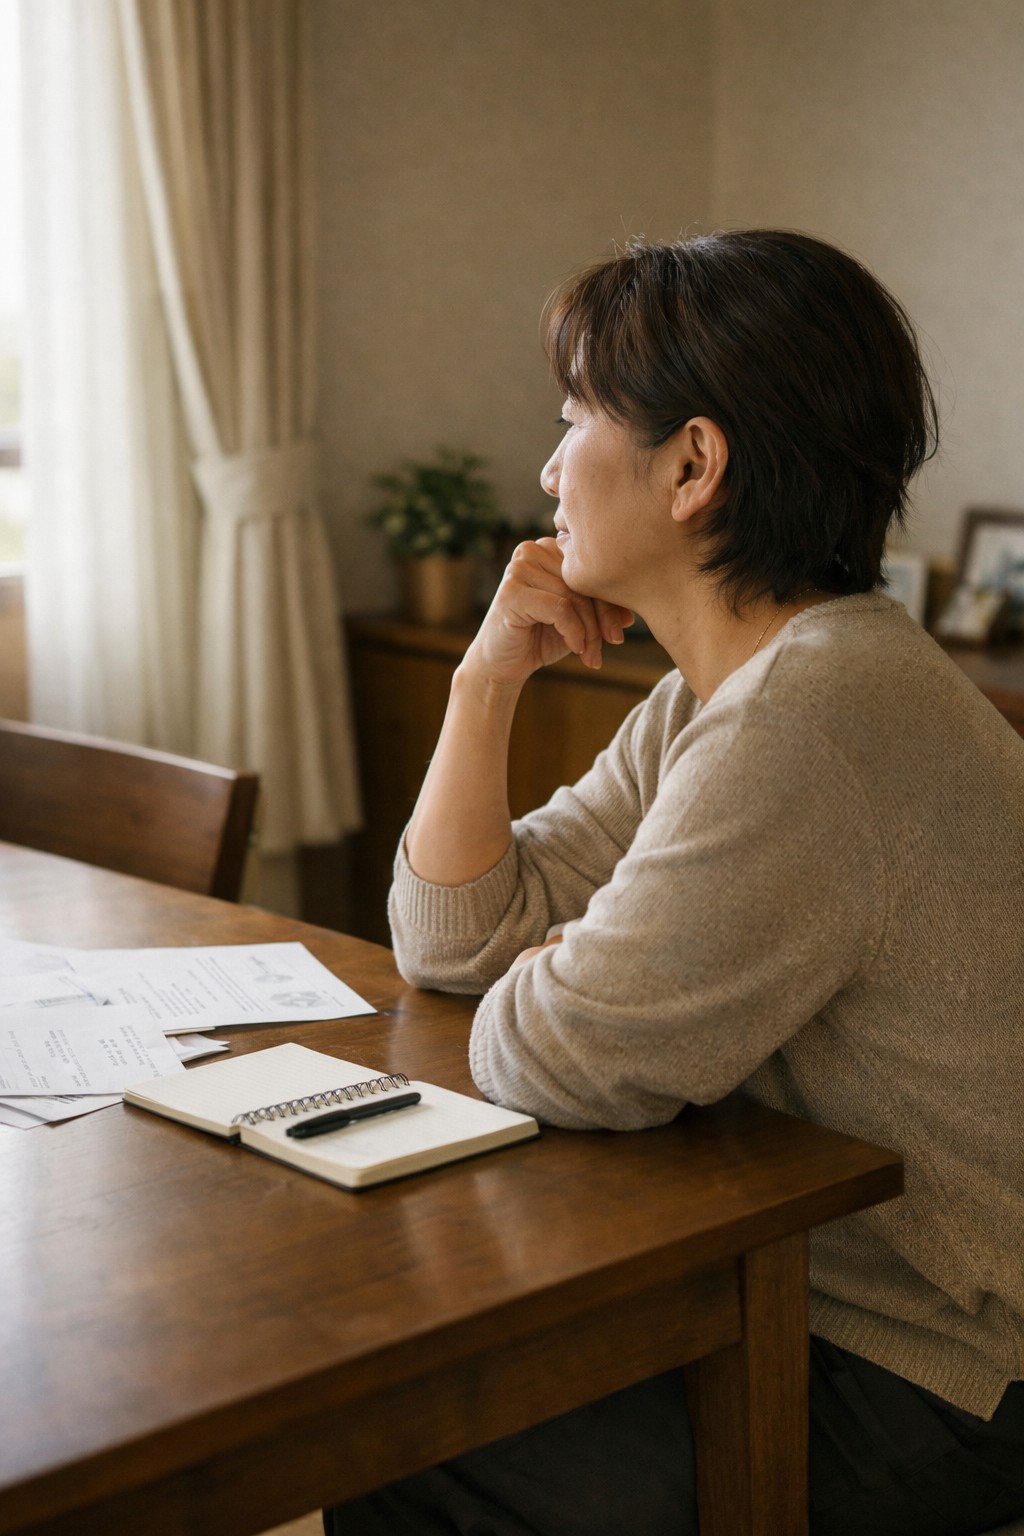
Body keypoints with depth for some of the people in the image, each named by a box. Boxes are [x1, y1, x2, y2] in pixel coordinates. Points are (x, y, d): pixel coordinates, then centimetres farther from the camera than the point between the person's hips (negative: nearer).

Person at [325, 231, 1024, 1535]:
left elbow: (555, 1063, -24)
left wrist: (538, 981, -2)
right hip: (800, 1278, 9)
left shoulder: (821, 714, -27)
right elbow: (448, 940, 9)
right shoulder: (700, 704, 6)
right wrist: (490, 674, -1)